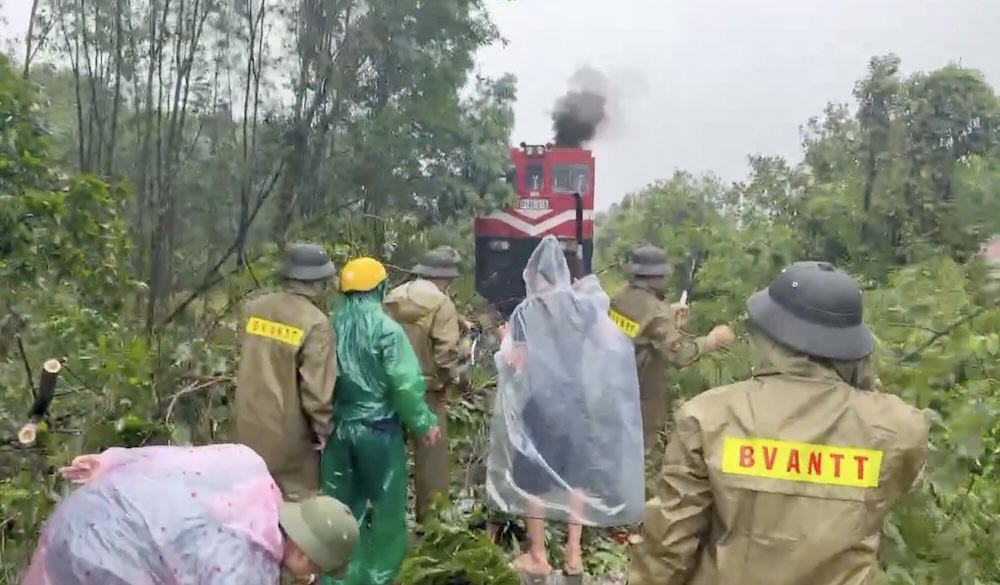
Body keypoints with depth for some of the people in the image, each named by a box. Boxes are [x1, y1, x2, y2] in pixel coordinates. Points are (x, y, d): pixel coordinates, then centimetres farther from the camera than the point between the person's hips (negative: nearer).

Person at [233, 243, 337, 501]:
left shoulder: (253, 309, 0)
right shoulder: (315, 324, -19)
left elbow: (246, 364, 10)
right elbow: (316, 387, -19)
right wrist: (322, 428, -8)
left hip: (250, 425, 6)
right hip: (288, 431, -6)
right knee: (298, 503, 10)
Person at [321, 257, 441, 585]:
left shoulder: (332, 325, -1)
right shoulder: (386, 329, -14)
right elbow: (405, 385, -16)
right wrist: (423, 423, -3)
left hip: (337, 427, 5)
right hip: (378, 429, -4)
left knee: (340, 505, 15)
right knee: (386, 505, 12)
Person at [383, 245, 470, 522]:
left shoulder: (392, 298, 5)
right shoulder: (441, 304, -14)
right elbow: (447, 354, -19)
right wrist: (461, 379, -2)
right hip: (427, 391, -6)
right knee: (431, 455, 6)